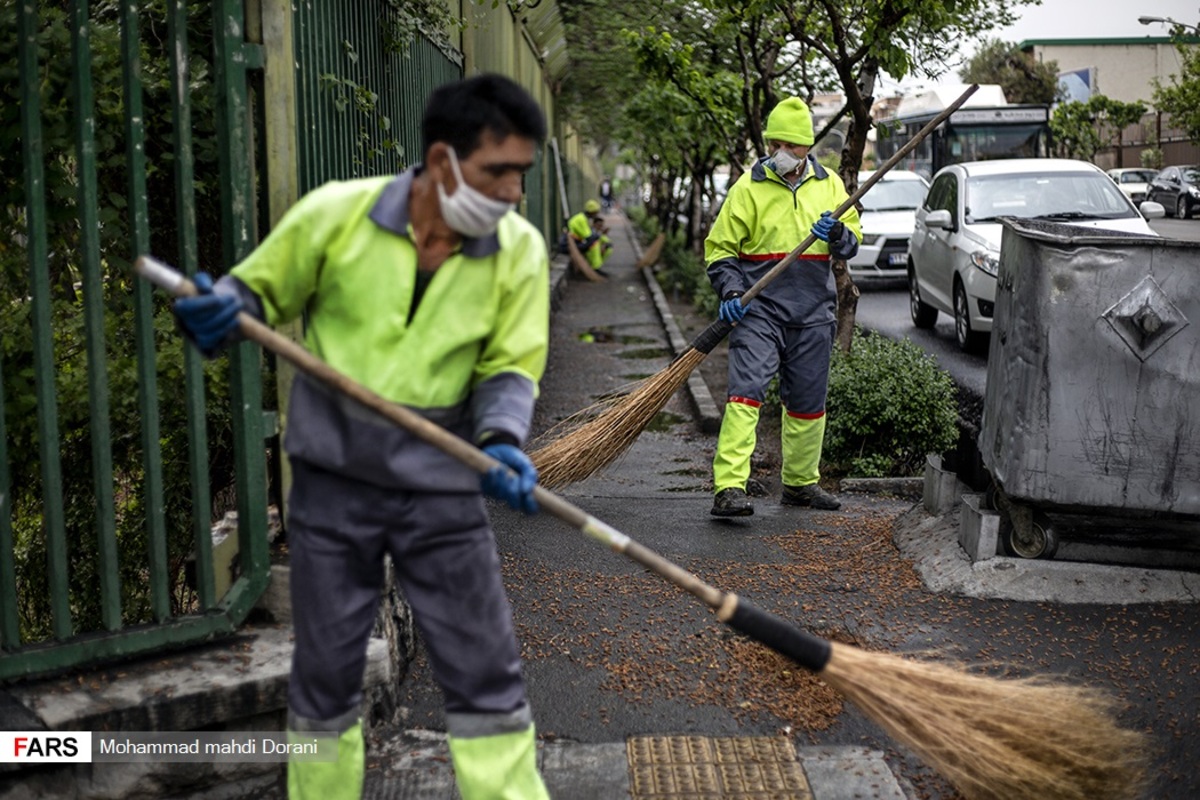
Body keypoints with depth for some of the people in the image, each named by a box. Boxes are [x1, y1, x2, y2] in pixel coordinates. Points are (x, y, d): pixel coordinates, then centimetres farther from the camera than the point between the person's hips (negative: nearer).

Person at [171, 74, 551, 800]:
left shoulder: (520, 250, -6)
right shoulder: (335, 213, -11)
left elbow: (509, 368, -2)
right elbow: (260, 290, 3)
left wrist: (500, 442, -23)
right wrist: (221, 309, -21)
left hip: (442, 487, 1)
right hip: (334, 478, 0)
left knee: (488, 676, 3)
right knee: (325, 676, 12)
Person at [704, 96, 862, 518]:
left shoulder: (829, 184, 8)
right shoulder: (748, 187, -2)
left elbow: (853, 241, 12)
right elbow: (720, 248, 1)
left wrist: (837, 234, -11)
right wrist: (729, 293, -13)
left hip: (814, 311, 4)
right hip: (759, 309, -4)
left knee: (808, 400, 13)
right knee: (746, 391, -17)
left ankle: (800, 482, 30)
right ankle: (729, 487, -22)